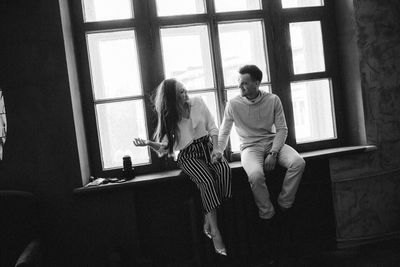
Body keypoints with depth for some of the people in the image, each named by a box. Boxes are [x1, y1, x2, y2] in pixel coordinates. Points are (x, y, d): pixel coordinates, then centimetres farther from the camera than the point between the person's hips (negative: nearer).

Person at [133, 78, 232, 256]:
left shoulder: (197, 103, 5)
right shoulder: (168, 117, 0)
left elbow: (212, 127, 7)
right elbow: (165, 147, -2)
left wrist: (216, 149, -7)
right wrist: (149, 143, -23)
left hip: (207, 145, 3)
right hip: (188, 155, -3)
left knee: (224, 170, -31)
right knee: (207, 180, -33)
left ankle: (208, 219, -19)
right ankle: (215, 232, -28)